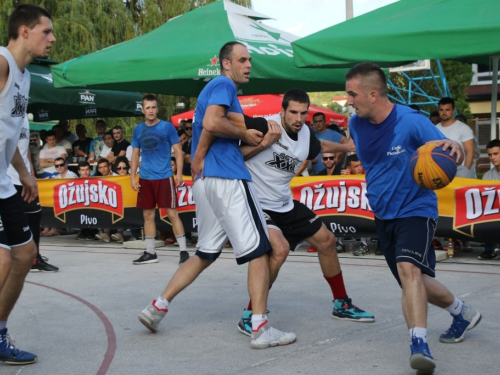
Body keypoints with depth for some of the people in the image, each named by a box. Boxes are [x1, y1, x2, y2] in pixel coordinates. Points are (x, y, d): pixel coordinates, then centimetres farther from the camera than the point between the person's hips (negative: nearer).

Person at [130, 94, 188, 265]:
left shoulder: (167, 127, -3)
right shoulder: (138, 129, 9)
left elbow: (178, 151, -2)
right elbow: (135, 154, 14)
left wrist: (179, 174, -11)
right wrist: (132, 177, 5)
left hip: (164, 177, -4)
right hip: (145, 178, 4)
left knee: (172, 214, -6)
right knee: (148, 215, 8)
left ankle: (183, 251, -1)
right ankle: (150, 253, 17)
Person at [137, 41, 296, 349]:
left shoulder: (214, 88, 25)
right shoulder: (224, 85, -5)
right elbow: (211, 123, -22)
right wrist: (246, 134, -9)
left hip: (205, 182, 10)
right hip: (228, 178, -10)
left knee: (206, 253, 16)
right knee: (259, 250, -6)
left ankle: (158, 307, 16)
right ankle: (260, 329, -7)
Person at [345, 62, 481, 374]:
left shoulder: (412, 122, -20)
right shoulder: (356, 125, -3)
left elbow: (453, 156, -20)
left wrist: (453, 147, -43)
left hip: (415, 209, -6)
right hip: (383, 215, 7)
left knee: (408, 268, -31)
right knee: (416, 282, 15)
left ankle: (419, 344, -35)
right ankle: (464, 313, 40)